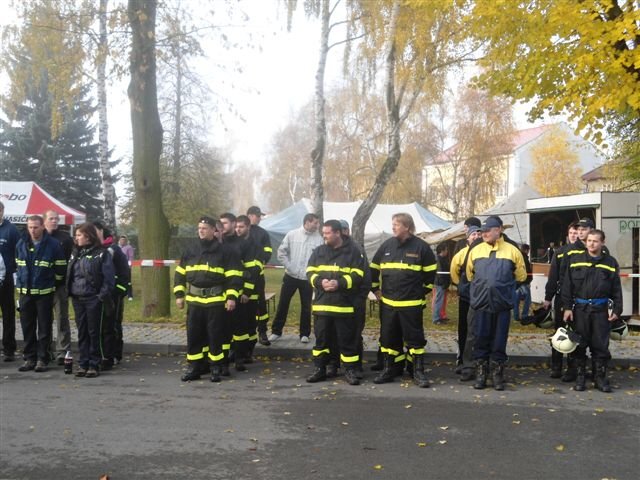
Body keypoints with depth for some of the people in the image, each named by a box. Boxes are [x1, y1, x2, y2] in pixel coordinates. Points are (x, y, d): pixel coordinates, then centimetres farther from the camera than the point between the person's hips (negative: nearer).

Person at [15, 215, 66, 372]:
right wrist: (20, 282, 15)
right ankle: (29, 358, 16)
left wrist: (52, 284, 4)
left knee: (44, 328, 1)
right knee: (27, 327, 7)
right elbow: (18, 265, 19)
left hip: (44, 293, -4)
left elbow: (61, 268, -1)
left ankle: (42, 359, 8)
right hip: (25, 292, 4)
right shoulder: (21, 244, 6)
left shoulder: (53, 245, -6)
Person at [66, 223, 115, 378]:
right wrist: (70, 291, 7)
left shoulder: (102, 253, -6)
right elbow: (69, 274, 17)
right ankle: (83, 363, 16)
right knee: (82, 332, 9)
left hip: (94, 298, -6)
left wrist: (104, 295, -15)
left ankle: (94, 365, 7)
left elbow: (109, 277, -9)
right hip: (77, 298, 6)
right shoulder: (75, 253, 14)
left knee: (94, 332, 0)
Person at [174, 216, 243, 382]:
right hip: (194, 301, 5)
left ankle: (216, 368, 13)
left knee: (215, 336, 1)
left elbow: (234, 276, -6)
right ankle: (194, 368, 16)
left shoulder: (226, 251, -4)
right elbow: (180, 274, 17)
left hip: (216, 301, -4)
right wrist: (179, 295, 10)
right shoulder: (191, 252, 11)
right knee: (193, 336, 6)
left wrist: (231, 297, -13)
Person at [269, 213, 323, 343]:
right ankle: (276, 331, 18)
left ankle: (305, 334, 19)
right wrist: (289, 267, -6)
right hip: (290, 276, 0)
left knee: (306, 307, 7)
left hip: (307, 278, 0)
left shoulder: (318, 239, -4)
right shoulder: (292, 234, -3)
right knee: (283, 304, 6)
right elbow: (281, 252, -1)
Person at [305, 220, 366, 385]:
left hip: (344, 305, -3)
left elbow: (358, 276, -7)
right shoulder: (318, 251, 9)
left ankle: (350, 370, 13)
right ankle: (320, 369, 20)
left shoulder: (353, 252, -3)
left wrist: (340, 283, -20)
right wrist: (320, 282, -14)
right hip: (322, 304, 3)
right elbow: (310, 272, 6)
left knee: (347, 339, 3)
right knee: (321, 338, 10)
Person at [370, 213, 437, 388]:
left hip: (412, 303, -4)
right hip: (388, 302, 4)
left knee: (414, 338, 2)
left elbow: (431, 272, 3)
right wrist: (375, 289, 12)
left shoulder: (421, 246, -6)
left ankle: (419, 372, 10)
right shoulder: (386, 245, 5)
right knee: (388, 337, 9)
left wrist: (423, 291, 4)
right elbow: (373, 268, 15)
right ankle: (389, 370, 20)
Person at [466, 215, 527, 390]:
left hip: (502, 304, -1)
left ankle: (498, 373, 16)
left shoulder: (512, 251, 1)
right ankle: (481, 373, 15)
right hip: (480, 303, 2)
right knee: (481, 339, 5)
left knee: (499, 340, 5)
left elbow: (521, 275, 10)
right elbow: (469, 274, 19)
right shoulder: (475, 250, 6)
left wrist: (504, 287, 13)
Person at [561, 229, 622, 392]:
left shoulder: (610, 262, 5)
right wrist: (567, 307, -4)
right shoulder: (575, 260, 3)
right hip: (580, 309, 0)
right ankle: (580, 377, 15)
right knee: (579, 344, 5)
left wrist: (617, 310, 2)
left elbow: (616, 289, 7)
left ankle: (601, 377, 15)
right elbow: (567, 286, 2)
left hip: (600, 310, 0)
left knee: (601, 345, 4)